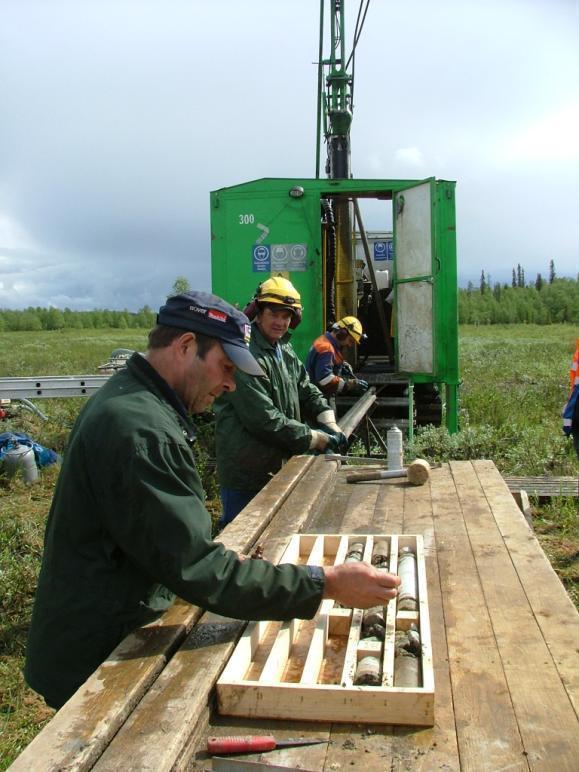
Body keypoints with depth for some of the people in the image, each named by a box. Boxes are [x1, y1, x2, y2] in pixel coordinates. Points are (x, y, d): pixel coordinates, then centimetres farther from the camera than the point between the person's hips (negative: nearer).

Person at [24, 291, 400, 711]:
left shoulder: (127, 397, 6)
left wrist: (215, 556, 6)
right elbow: (198, 571, -30)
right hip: (98, 661, -10)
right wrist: (325, 583, -27)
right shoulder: (141, 431, -29)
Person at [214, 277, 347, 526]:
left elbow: (307, 391, 15)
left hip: (279, 468, 9)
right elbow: (264, 419, -24)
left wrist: (330, 425, -3)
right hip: (245, 478, -9)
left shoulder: (285, 350, 10)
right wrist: (317, 439, -17)